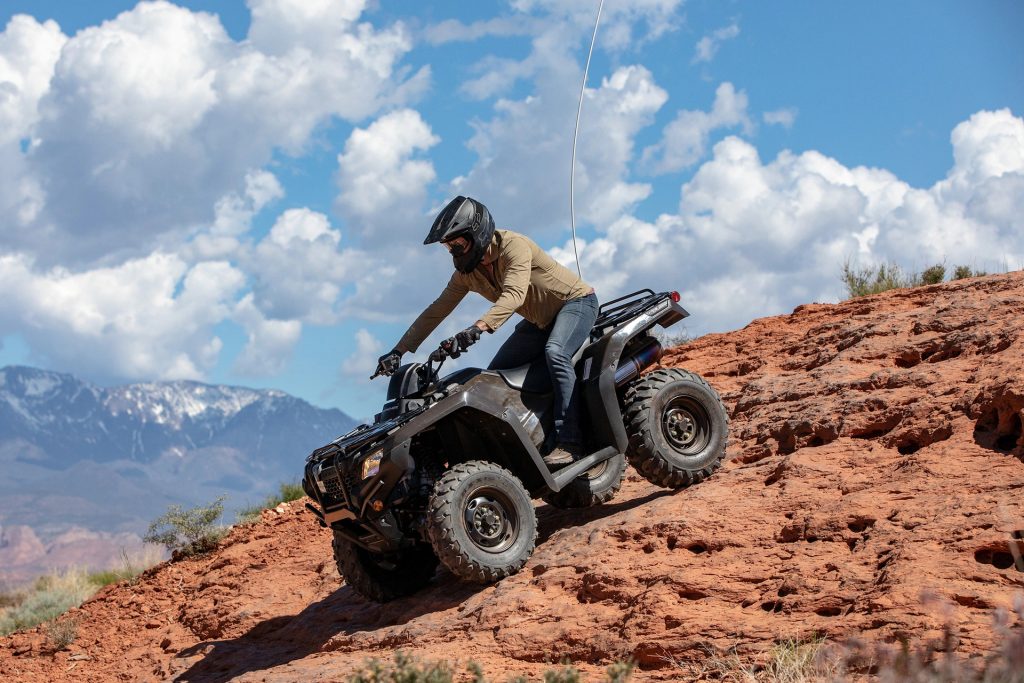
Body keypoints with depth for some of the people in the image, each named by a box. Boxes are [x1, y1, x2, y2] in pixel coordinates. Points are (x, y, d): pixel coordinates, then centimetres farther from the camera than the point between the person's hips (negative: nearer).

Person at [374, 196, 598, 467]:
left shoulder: (513, 246, -26)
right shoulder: (467, 272, -2)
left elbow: (514, 295, -41)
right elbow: (437, 310, 3)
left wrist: (480, 326, -57)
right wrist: (399, 350, -3)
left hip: (576, 301, -8)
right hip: (539, 321, 8)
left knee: (555, 352, -35)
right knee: (494, 376, -3)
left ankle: (569, 442, -38)